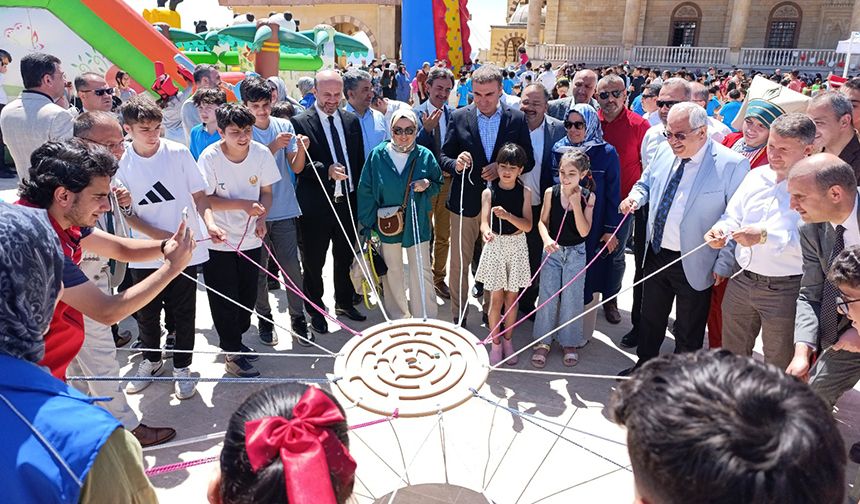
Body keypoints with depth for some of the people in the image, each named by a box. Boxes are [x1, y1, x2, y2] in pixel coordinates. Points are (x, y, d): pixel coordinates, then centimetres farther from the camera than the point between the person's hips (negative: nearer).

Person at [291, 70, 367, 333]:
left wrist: (360, 197, 6)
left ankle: (344, 302, 39)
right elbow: (299, 166, -14)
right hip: (316, 205, -4)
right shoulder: (300, 122, -8)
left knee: (346, 257, 19)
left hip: (347, 201, 5)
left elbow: (359, 161, 10)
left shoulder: (351, 121, 7)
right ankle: (315, 310, 29)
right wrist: (327, 171, -28)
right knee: (314, 262, 9)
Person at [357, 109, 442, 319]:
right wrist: (367, 223, -2)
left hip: (417, 224, 0)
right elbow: (366, 191, -1)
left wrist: (427, 185, -14)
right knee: (392, 271, 13)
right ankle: (397, 317, 30)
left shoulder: (425, 155, -4)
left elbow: (438, 184, 9)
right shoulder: (377, 155, -6)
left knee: (422, 272, 0)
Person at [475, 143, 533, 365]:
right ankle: (495, 343, 18)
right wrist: (486, 232, -39)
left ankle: (507, 341, 26)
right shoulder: (489, 192, -5)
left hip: (517, 246, 1)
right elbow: (484, 222, -15)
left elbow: (528, 225, -11)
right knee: (496, 298, 3)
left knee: (512, 297, 10)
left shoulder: (524, 192, -2)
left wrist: (507, 215, -28)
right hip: (495, 245, -1)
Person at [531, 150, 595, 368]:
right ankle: (542, 341, 20)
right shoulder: (551, 192, -7)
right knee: (547, 297, 6)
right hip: (553, 251, 1)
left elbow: (584, 231, -15)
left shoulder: (588, 197, -10)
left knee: (572, 299, 8)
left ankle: (569, 342, 25)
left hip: (576, 253, 0)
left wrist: (576, 203, -22)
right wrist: (547, 240, -20)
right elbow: (543, 222, 0)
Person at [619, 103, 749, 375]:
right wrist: (634, 197, -6)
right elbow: (645, 184, 17)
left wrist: (724, 264, -14)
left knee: (688, 333, 14)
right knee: (650, 319, 22)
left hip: (694, 265, -5)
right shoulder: (664, 152, 0)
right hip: (657, 253, 5)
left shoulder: (732, 164, -18)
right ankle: (644, 366, 42)